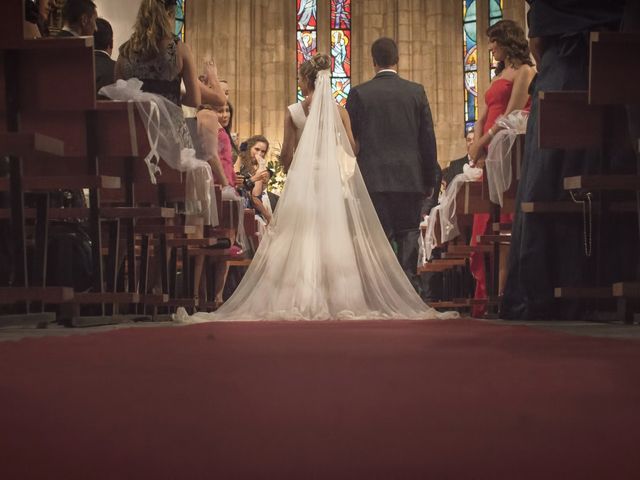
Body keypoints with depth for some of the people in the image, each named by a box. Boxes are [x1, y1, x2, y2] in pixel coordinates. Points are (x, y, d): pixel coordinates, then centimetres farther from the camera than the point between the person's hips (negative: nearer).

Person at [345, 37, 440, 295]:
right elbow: (428, 138, 4)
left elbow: (349, 138, 1)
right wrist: (430, 179, 11)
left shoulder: (359, 93, -1)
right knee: (408, 234, 7)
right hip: (410, 178, 1)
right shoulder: (416, 91, 3)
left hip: (374, 178, -1)